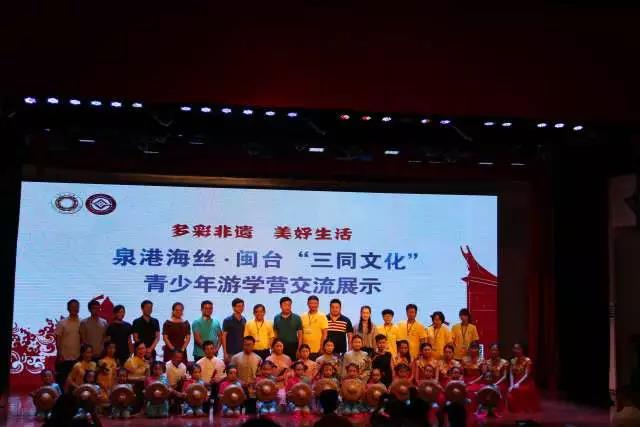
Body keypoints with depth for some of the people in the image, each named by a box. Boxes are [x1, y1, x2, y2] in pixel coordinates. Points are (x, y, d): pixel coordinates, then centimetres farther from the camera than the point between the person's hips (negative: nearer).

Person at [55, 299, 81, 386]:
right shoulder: (62, 323, -2)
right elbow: (58, 340, -2)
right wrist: (59, 355, -10)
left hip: (78, 358, 2)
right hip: (64, 358, -2)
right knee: (62, 381, 3)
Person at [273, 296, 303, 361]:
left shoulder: (297, 318, 2)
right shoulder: (276, 318, 7)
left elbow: (300, 335, 3)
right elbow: (275, 334, 12)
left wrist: (299, 349, -4)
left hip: (293, 347, -1)